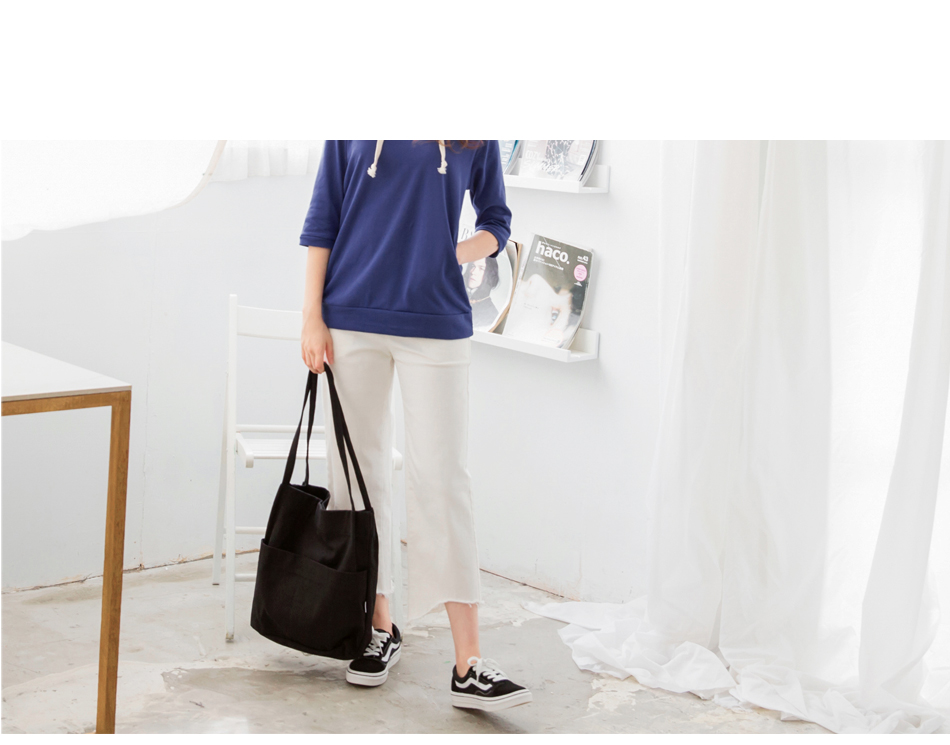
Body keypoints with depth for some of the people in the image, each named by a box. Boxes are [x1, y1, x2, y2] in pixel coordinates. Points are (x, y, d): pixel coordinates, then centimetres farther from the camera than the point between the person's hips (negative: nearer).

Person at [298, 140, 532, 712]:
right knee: (361, 474, 7)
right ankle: (381, 628, 22)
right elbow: (323, 220, 7)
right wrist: (312, 318, 1)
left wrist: (449, 254, -7)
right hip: (353, 317, 1)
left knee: (443, 480, -5)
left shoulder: (473, 137, 5)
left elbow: (497, 222, 14)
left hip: (436, 320, -1)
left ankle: (469, 665, -5)